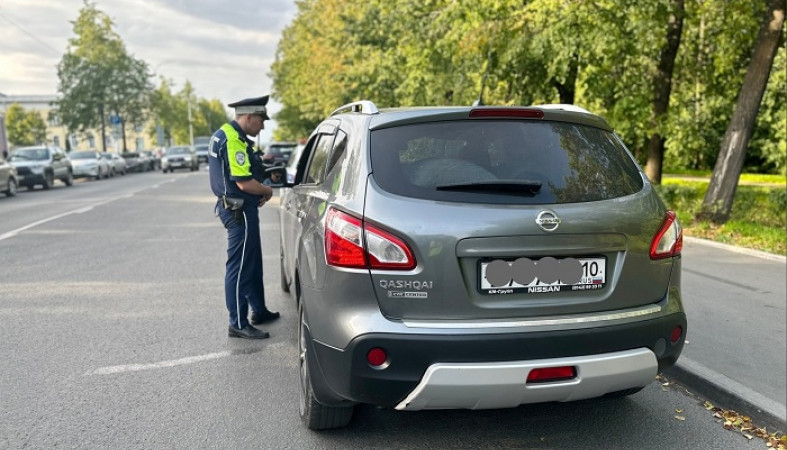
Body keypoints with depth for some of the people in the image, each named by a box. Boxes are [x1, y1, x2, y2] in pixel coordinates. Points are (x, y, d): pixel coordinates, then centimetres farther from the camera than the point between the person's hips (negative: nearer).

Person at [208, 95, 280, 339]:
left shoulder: (223, 134, 13)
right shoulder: (234, 140, -20)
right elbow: (244, 183, -26)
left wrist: (259, 192, 8)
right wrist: (268, 191, -7)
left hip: (234, 206, 11)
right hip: (239, 210, -11)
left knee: (253, 263, 19)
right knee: (240, 267, -3)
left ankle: (259, 311, 32)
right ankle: (238, 324, 5)